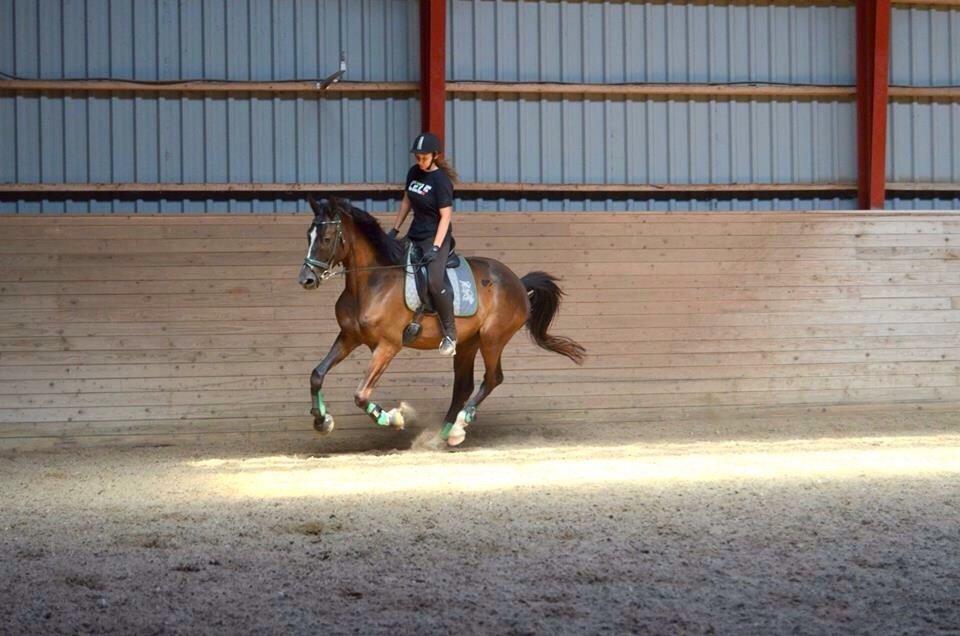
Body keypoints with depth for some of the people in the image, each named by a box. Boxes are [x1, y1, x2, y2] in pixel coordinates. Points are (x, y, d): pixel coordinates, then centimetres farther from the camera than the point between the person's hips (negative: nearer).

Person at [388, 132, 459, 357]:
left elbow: (446, 216, -17)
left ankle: (450, 334, -15)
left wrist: (435, 248, -24)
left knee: (435, 281, -26)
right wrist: (395, 229, 16)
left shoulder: (441, 180, -16)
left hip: (436, 236, -8)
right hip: (415, 235, 8)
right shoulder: (414, 172, 6)